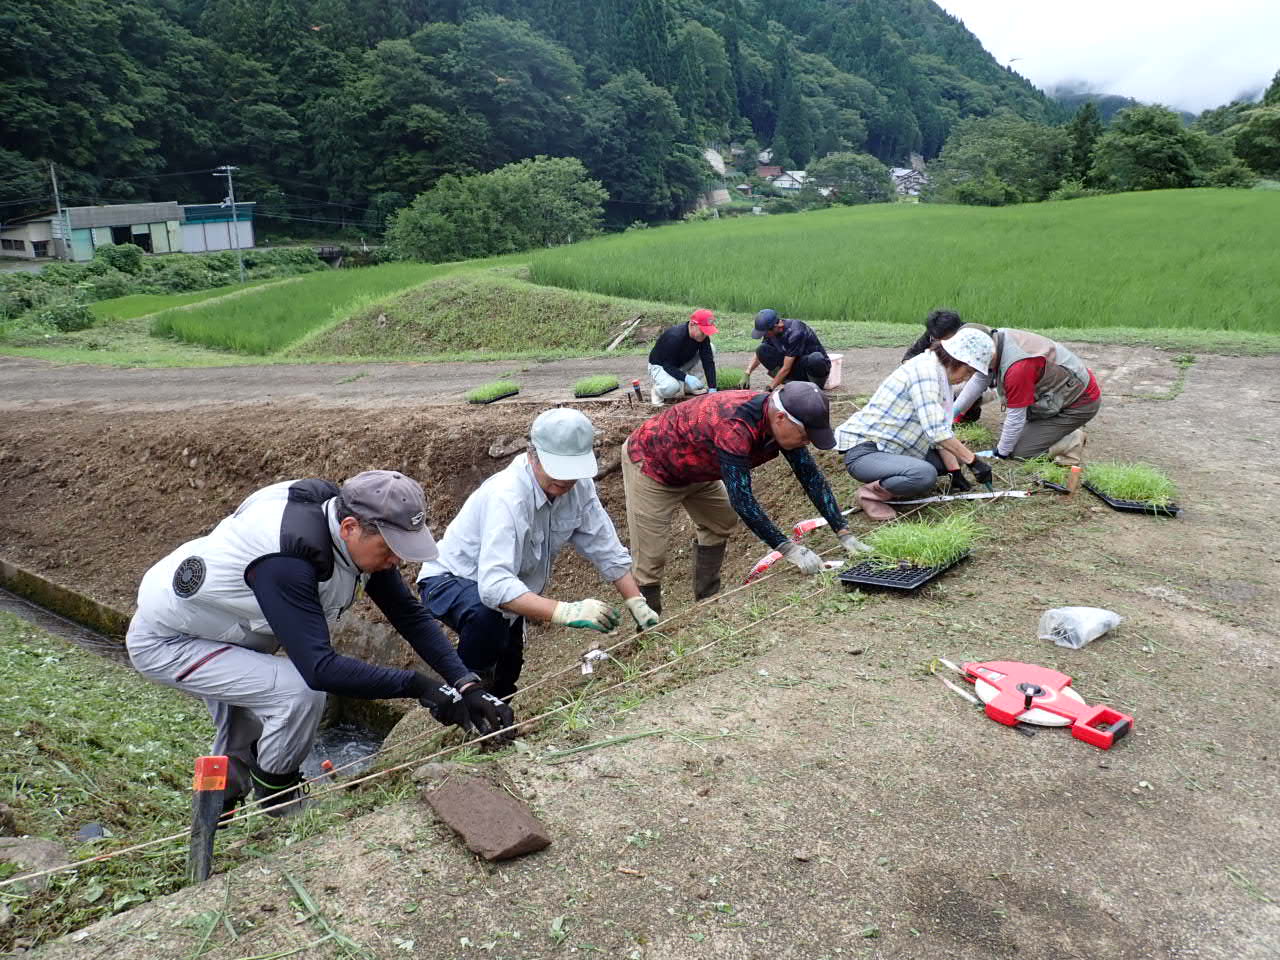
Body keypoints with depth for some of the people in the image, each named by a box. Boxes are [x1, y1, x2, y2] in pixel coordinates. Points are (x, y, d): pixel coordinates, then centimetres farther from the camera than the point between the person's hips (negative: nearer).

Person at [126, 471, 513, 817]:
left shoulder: (357, 536, -15)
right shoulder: (286, 560, -40)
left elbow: (409, 614, -10)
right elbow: (320, 668, -43)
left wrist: (466, 685, -19)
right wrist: (417, 686, -41)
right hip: (164, 641, -9)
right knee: (301, 693, -22)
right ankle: (277, 809, 1)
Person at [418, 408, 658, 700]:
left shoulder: (578, 485, -17)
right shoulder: (506, 496, -39)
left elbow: (607, 550, -9)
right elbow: (494, 585, -48)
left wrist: (637, 604, -17)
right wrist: (566, 612, -56)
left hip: (510, 589, 7)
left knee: (505, 679, 21)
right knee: (488, 616, -39)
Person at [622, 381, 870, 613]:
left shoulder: (783, 422, -14)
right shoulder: (734, 427, -40)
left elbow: (811, 476, -8)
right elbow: (741, 499, -39)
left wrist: (843, 532, -10)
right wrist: (788, 548, -35)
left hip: (694, 467, 9)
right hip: (649, 463, -9)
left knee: (721, 524, 14)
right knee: (650, 558, -9)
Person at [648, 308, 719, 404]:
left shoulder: (703, 336, -16)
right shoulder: (674, 337, -35)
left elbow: (708, 361, -16)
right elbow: (667, 365, -30)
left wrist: (712, 388, -24)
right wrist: (686, 377, -44)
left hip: (680, 364, 7)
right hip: (660, 366, -7)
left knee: (711, 349, -11)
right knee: (672, 386, -41)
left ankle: (690, 388, -4)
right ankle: (657, 391, -2)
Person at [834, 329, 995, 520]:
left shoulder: (941, 376, 10)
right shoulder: (925, 370, -20)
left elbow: (942, 429, 7)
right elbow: (936, 431, -27)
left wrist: (955, 471, -1)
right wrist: (973, 461, -22)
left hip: (895, 449, 11)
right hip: (863, 451, -11)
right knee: (926, 474, -33)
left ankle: (893, 484, 6)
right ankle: (872, 491, -9)